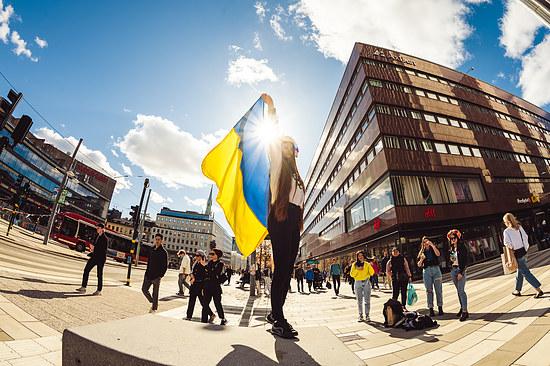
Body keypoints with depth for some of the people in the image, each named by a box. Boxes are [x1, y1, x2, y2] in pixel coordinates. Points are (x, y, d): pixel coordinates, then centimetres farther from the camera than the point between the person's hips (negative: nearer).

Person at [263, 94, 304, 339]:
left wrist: (299, 225, 17)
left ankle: (276, 313, 16)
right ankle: (278, 321, -6)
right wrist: (271, 110, 4)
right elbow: (274, 139, 1)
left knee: (288, 270, 5)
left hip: (293, 222, 7)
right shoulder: (277, 164, 10)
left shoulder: (295, 174, 27)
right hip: (280, 218, -7)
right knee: (281, 268, -12)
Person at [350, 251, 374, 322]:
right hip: (358, 283, 0)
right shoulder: (355, 264, 6)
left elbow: (371, 273, 1)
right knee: (359, 301, 5)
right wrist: (357, 269, -13)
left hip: (366, 283, 0)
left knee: (367, 300, 0)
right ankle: (360, 315, 16)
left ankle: (367, 315, 11)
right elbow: (351, 274, 0)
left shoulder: (367, 264, 9)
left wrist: (370, 266, -13)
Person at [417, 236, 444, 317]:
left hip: (436, 269, -1)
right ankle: (431, 309, 2)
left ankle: (440, 308, 11)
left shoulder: (433, 249, 10)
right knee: (429, 291, -1)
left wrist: (432, 245, -16)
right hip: (426, 271, 1)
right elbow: (419, 265, 10)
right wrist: (421, 259, -10)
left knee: (439, 290, 0)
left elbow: (438, 254, -16)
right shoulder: (422, 252, 12)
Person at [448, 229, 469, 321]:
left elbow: (466, 261, -10)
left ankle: (465, 311, -8)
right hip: (453, 270, 6)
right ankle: (462, 308, 19)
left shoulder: (462, 247, -7)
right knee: (458, 290, 11)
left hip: (461, 270, -6)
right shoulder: (452, 248, 13)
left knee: (461, 290, -11)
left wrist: (461, 272, -15)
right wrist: (451, 260, -1)